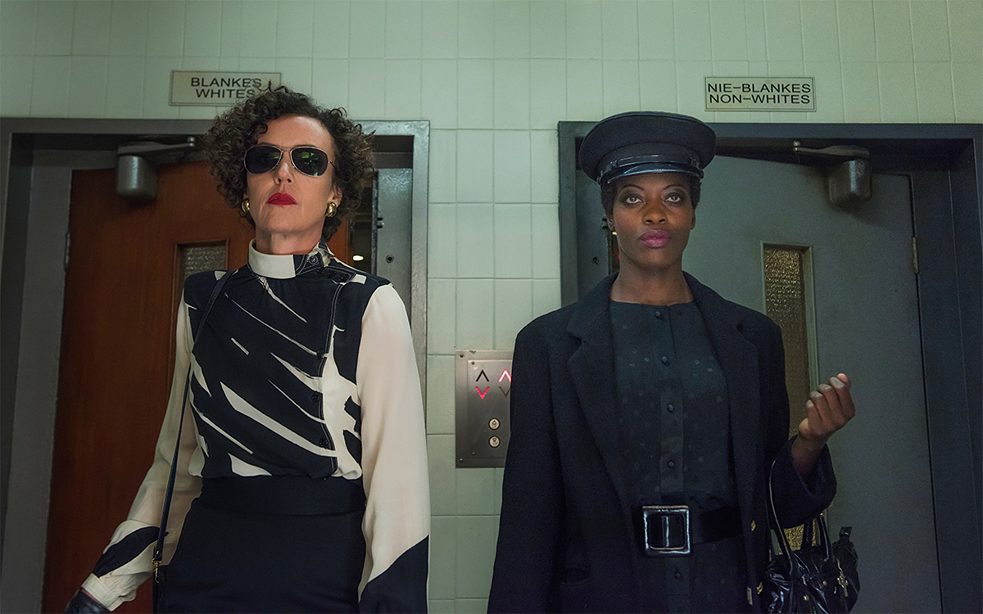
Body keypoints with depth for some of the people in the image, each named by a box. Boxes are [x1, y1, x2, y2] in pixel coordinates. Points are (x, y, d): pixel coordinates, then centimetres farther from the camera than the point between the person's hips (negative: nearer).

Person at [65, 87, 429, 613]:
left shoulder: (371, 307, -10)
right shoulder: (203, 302, 3)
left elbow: (396, 479, -14)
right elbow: (176, 462, 8)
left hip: (327, 572, -3)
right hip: (206, 568, 4)